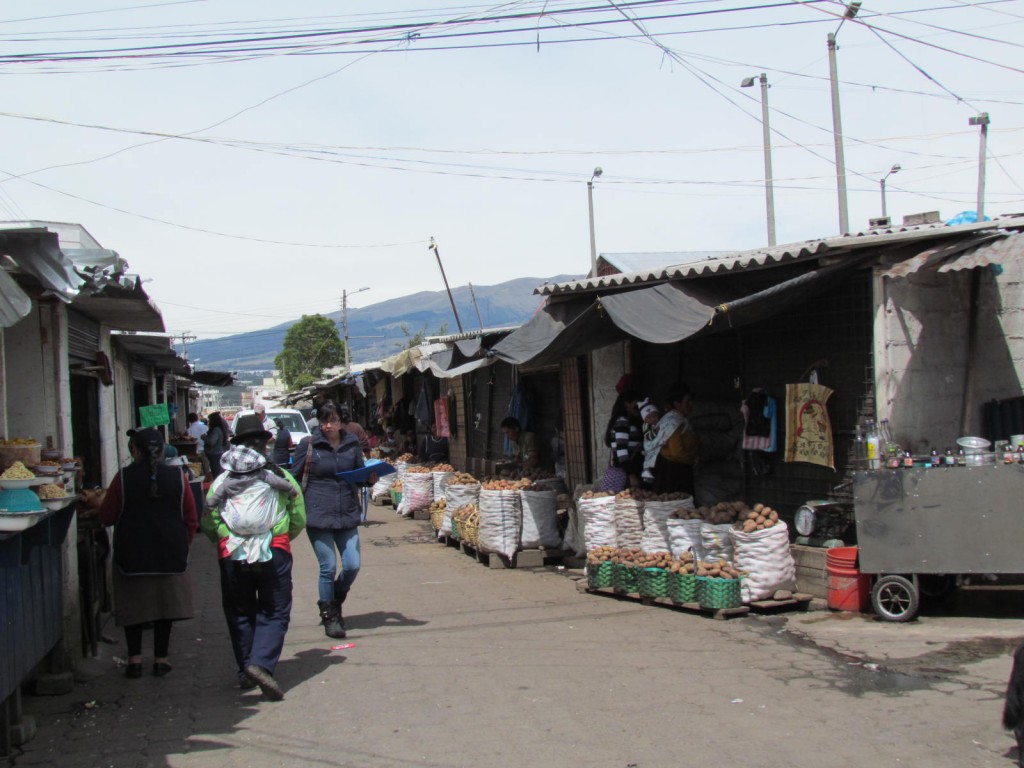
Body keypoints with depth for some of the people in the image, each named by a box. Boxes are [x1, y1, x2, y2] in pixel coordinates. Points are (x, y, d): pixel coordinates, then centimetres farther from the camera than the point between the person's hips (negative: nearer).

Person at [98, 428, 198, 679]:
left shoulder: (123, 477, -7)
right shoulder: (177, 476, -4)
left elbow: (106, 517, -1)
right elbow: (191, 519, 0)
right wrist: (183, 545, 14)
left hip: (131, 554, -1)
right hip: (170, 553, 1)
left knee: (133, 605, 11)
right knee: (165, 603, 11)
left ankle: (135, 658, 8)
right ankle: (161, 659, 13)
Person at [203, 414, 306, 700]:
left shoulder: (221, 481, 8)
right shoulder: (281, 477, 6)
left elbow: (208, 523, 5)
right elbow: (299, 518, 9)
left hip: (231, 556, 2)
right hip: (274, 552, -1)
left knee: (240, 614, 15)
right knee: (274, 613, 3)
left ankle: (245, 671, 16)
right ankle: (261, 663, -17)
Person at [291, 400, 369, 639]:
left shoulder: (351, 443, 7)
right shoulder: (308, 445, -2)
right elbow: (294, 478, 2)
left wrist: (370, 478, -3)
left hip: (347, 515, 3)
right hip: (318, 515, -3)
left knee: (352, 566, 0)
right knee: (328, 568, -3)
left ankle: (335, 603, 29)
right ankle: (329, 616, 16)